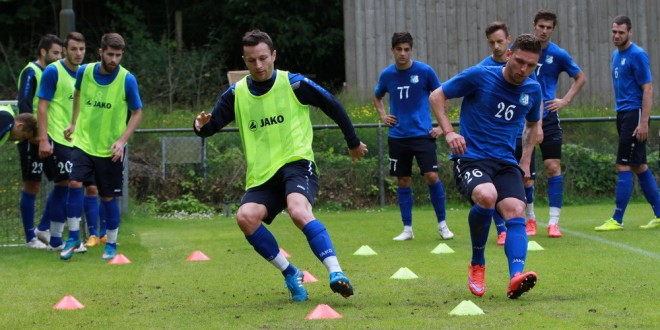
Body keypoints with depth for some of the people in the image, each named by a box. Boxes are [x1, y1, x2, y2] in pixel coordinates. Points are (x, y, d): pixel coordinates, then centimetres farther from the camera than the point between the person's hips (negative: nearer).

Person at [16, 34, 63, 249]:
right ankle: (30, 238, 5)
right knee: (31, 186, -2)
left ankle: (43, 228, 14)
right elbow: (23, 105, -18)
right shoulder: (31, 72, -10)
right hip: (32, 140, -8)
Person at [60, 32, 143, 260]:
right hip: (84, 142, 2)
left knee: (108, 197, 4)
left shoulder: (127, 79, -11)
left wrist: (122, 141, -14)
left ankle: (111, 245, 20)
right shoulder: (84, 72, -4)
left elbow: (137, 113, -3)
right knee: (75, 184, -16)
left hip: (110, 150, -2)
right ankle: (73, 237, -2)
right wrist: (73, 123, 17)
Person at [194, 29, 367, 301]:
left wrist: (353, 143, 18)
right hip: (261, 175, 4)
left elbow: (333, 107, 9)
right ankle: (290, 273, -7)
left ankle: (335, 273, -34)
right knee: (246, 217, -25)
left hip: (297, 164, -4)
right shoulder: (236, 94, 6)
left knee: (298, 211, -34)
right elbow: (210, 126, 5)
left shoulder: (294, 84, -2)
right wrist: (201, 125, -20)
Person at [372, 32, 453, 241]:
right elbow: (377, 96, 24)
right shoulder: (387, 74, 4)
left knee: (431, 176, -12)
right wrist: (382, 115, 7)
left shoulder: (424, 71, -5)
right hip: (398, 136, 3)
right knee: (403, 181, 5)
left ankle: (442, 224, 2)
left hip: (422, 134, -3)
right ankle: (407, 229, 13)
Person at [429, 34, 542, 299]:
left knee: (515, 212, -20)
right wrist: (449, 132, -11)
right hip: (470, 157, -5)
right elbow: (437, 96, 3)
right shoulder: (479, 76, -6)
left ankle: (516, 278, -35)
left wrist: (526, 161, 18)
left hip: (506, 162, 5)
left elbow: (532, 124, 30)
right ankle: (477, 264, -11)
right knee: (486, 196, -33)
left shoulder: (533, 90, 9)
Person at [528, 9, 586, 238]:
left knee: (553, 167, -7)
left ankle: (553, 222, -5)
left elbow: (580, 78, 13)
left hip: (548, 118, 0)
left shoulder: (558, 55, -1)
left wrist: (565, 101, 3)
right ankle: (530, 219, 16)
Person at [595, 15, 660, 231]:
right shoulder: (616, 55, 14)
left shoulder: (637, 55, -12)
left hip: (634, 115, -9)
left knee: (624, 167, -9)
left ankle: (617, 220, -7)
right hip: (622, 114, 9)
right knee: (640, 167, 11)